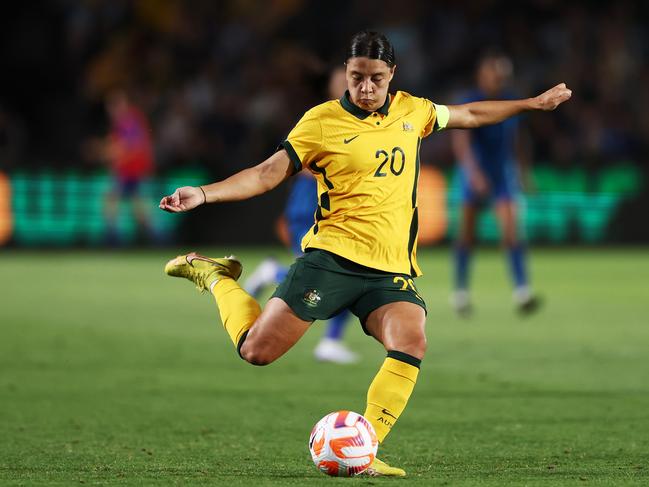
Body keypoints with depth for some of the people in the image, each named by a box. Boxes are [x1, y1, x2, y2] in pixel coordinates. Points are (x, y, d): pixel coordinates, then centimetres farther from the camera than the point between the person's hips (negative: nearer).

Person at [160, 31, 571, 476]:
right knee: (258, 350, -9)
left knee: (411, 344, -25)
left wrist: (533, 103, 36)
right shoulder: (322, 122, -2)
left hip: (392, 270, 3)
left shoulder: (411, 111, 12)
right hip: (333, 257, -3)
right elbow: (267, 173, -3)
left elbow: (467, 115, 30)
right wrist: (203, 194, -16)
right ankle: (215, 276, 21)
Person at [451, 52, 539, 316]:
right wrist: (474, 172, -42)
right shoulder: (470, 103, -16)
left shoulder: (509, 101, 1)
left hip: (503, 174, 3)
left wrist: (522, 166, 25)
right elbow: (461, 140, -29)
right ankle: (461, 291, 28)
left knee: (510, 228, -14)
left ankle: (522, 292, -22)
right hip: (475, 172, -3)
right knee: (467, 234, 10)